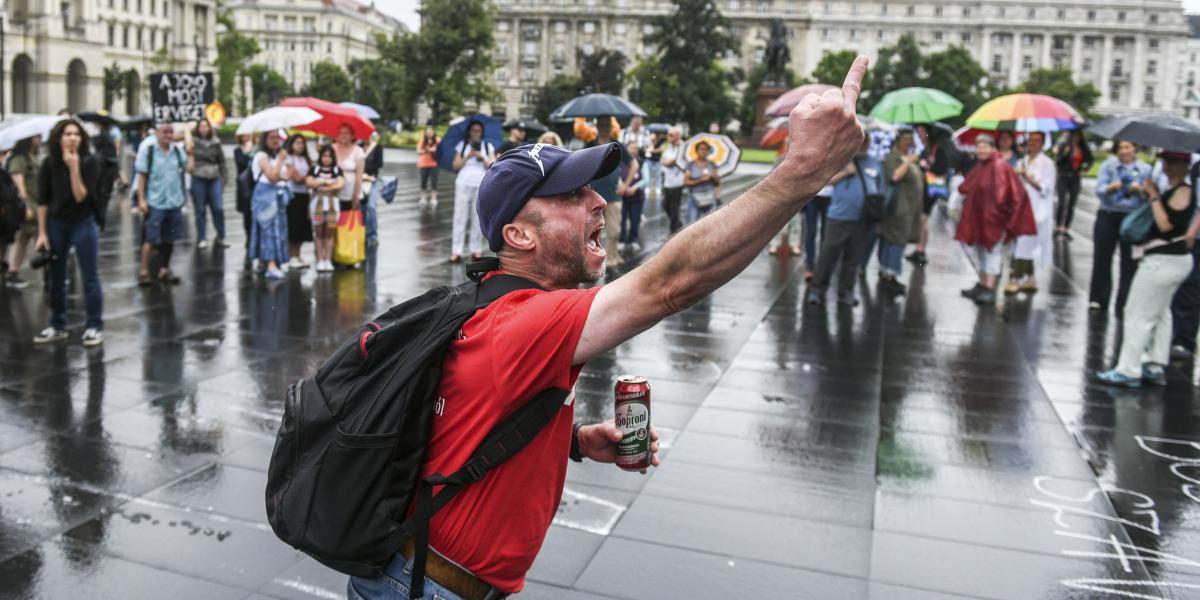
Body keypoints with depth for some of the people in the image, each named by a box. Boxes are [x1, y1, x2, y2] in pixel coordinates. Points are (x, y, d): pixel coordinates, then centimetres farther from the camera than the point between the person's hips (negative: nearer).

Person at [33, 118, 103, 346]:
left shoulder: (90, 162, -12)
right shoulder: (49, 164, -4)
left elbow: (81, 197, -19)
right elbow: (42, 200, 0)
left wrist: (74, 167, -27)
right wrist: (42, 233, -3)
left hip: (83, 224, -3)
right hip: (55, 224, 3)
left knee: (89, 277, 0)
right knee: (56, 278, 10)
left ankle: (94, 326, 7)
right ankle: (57, 326, 22)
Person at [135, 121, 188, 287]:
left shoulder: (178, 152, 8)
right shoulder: (147, 152, -3)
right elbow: (141, 176, -5)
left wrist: (191, 152, 0)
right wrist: (141, 199, -9)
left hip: (174, 203, 4)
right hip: (154, 203, -4)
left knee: (169, 239, 12)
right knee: (151, 239, -3)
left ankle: (164, 270, 24)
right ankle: (143, 271, 6)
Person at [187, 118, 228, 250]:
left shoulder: (215, 142, 8)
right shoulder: (193, 142, 2)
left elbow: (221, 161, 12)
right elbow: (188, 162, 2)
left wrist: (223, 178, 8)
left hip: (214, 179, 2)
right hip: (198, 180, -2)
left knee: (218, 208, -3)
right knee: (200, 210, 4)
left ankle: (220, 238, 8)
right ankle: (201, 239, 12)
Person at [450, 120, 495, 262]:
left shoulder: (488, 146, 11)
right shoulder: (462, 145, 10)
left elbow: (493, 166, 2)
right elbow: (456, 166, 4)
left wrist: (482, 157, -13)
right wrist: (467, 156, -10)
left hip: (482, 185, 0)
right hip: (463, 183, 0)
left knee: (478, 217, -2)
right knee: (460, 216, -5)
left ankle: (476, 249, 5)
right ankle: (456, 251, -5)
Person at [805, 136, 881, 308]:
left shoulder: (876, 165, 13)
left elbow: (880, 192, 15)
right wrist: (845, 172, -10)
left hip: (863, 220, 3)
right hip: (839, 216, -3)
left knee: (853, 259, 7)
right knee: (828, 256, -2)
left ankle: (846, 292, 16)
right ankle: (817, 290, 5)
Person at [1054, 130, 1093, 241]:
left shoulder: (1083, 148, 6)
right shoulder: (1064, 145, -3)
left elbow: (1090, 160, 20)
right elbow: (1059, 161, -9)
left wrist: (1085, 170, 8)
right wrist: (1064, 154, -25)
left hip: (1075, 179, 3)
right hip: (1063, 178, -3)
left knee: (1071, 205, 4)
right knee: (1062, 203, -10)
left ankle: (1066, 229, 11)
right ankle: (1057, 228, 0)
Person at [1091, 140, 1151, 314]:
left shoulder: (1145, 169, 5)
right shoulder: (1108, 165, 4)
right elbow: (1099, 189, -5)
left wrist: (1140, 191, -19)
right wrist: (1111, 188, -25)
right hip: (1108, 216, 0)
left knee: (1129, 263, 1)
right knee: (1102, 259, 4)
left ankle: (1123, 303, 9)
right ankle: (1098, 300, 15)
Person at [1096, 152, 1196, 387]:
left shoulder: (1183, 192, -15)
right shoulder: (1173, 190, 14)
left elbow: (1165, 224, -24)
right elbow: (1161, 220, 14)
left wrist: (1154, 197, -18)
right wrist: (1152, 197, 4)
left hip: (1163, 261, -11)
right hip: (1170, 260, 11)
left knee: (1139, 315, -7)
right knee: (1160, 314, 16)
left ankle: (1128, 371, -3)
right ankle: (1155, 367, 25)